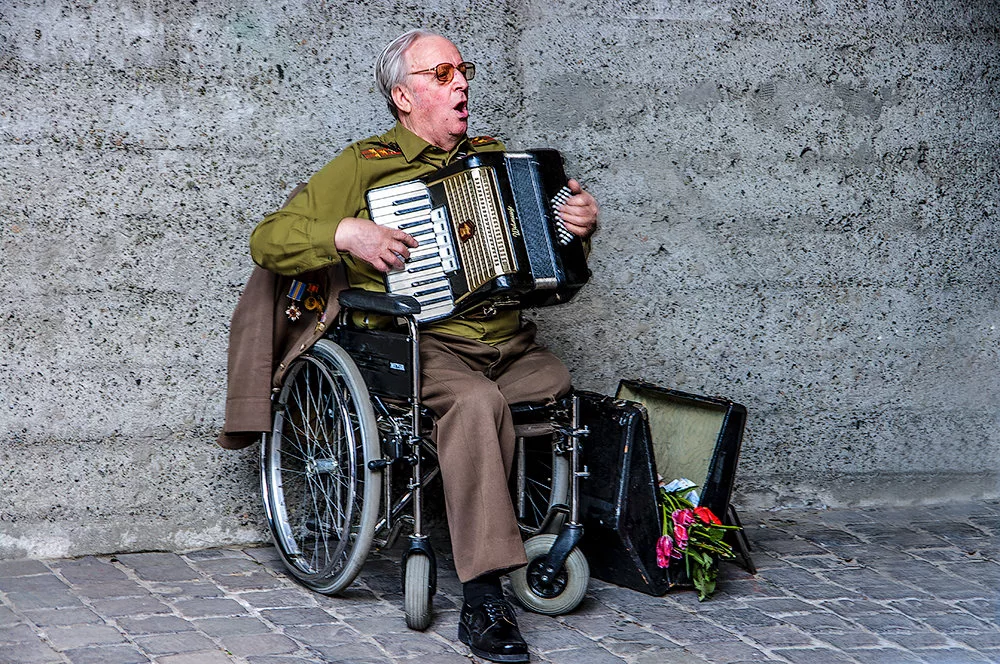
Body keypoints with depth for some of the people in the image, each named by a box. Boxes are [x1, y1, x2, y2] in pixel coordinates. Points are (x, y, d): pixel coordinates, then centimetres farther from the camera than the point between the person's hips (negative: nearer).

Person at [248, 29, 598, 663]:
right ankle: (484, 601, -38)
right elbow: (268, 241, 5)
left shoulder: (495, 157, 23)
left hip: (510, 343, 6)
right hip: (422, 343, -6)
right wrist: (345, 234, -11)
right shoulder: (365, 165, 8)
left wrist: (580, 225, 11)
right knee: (477, 400, -36)